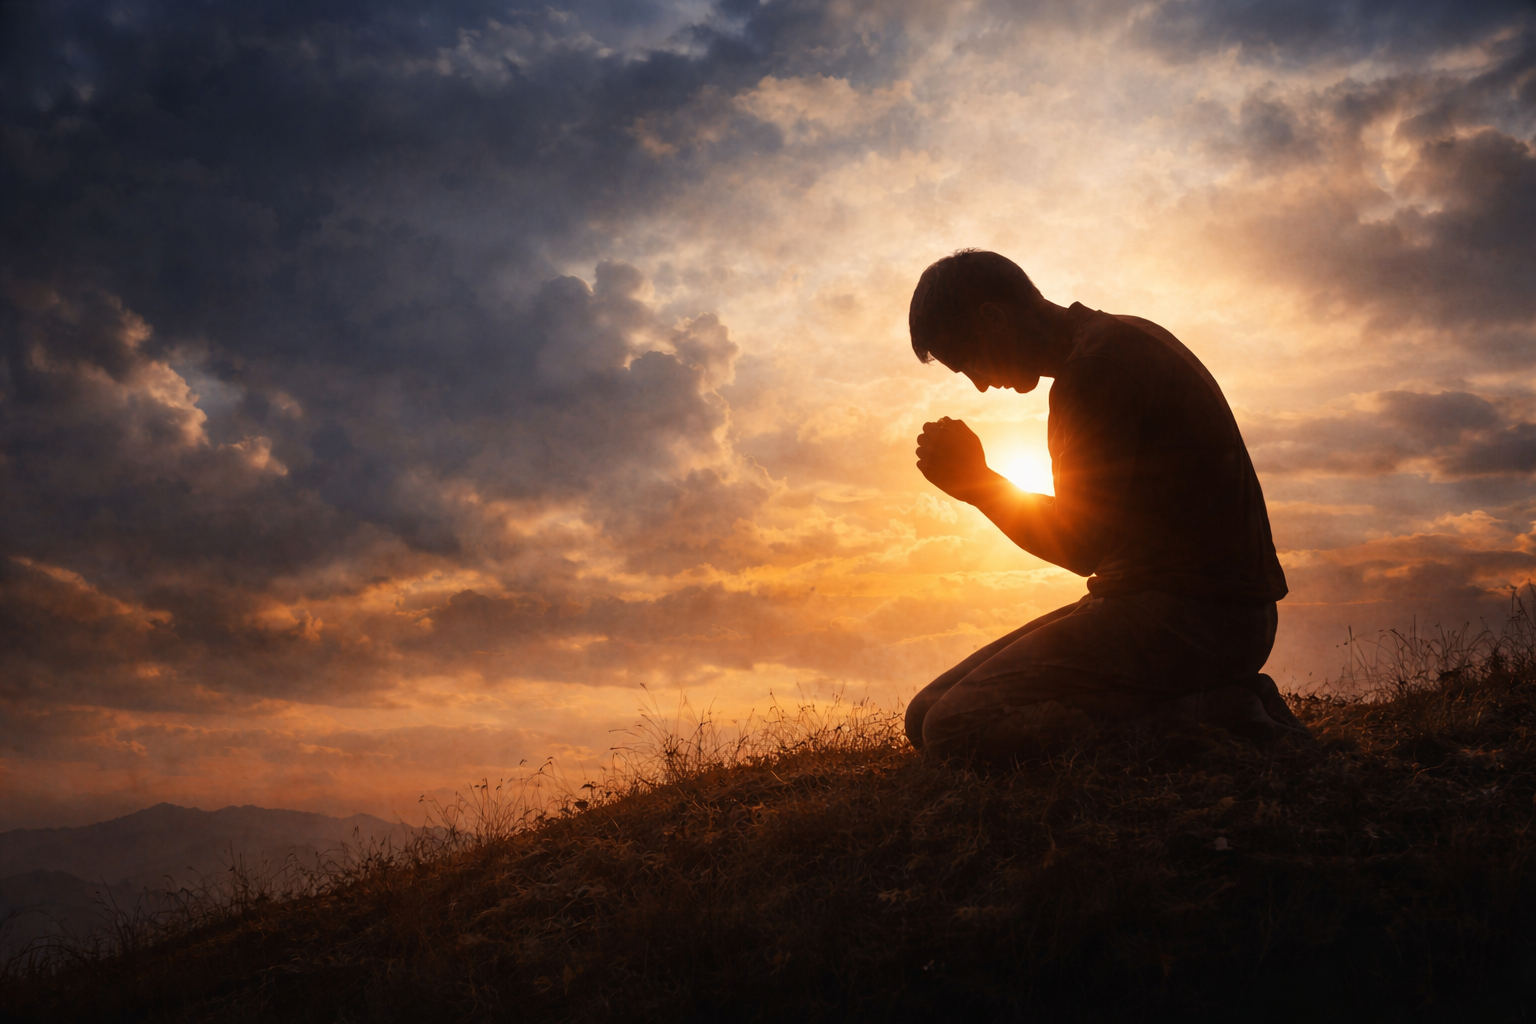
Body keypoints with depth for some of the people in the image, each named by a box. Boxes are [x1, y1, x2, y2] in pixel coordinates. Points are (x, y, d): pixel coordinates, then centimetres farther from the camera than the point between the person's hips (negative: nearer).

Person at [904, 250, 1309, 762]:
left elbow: (1082, 545, -18)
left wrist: (976, 482, -6)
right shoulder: (1127, 339, 18)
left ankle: (1209, 719, -15)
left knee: (951, 729, -22)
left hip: (1190, 617, -11)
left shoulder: (1095, 368, -15)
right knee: (926, 712, 5)